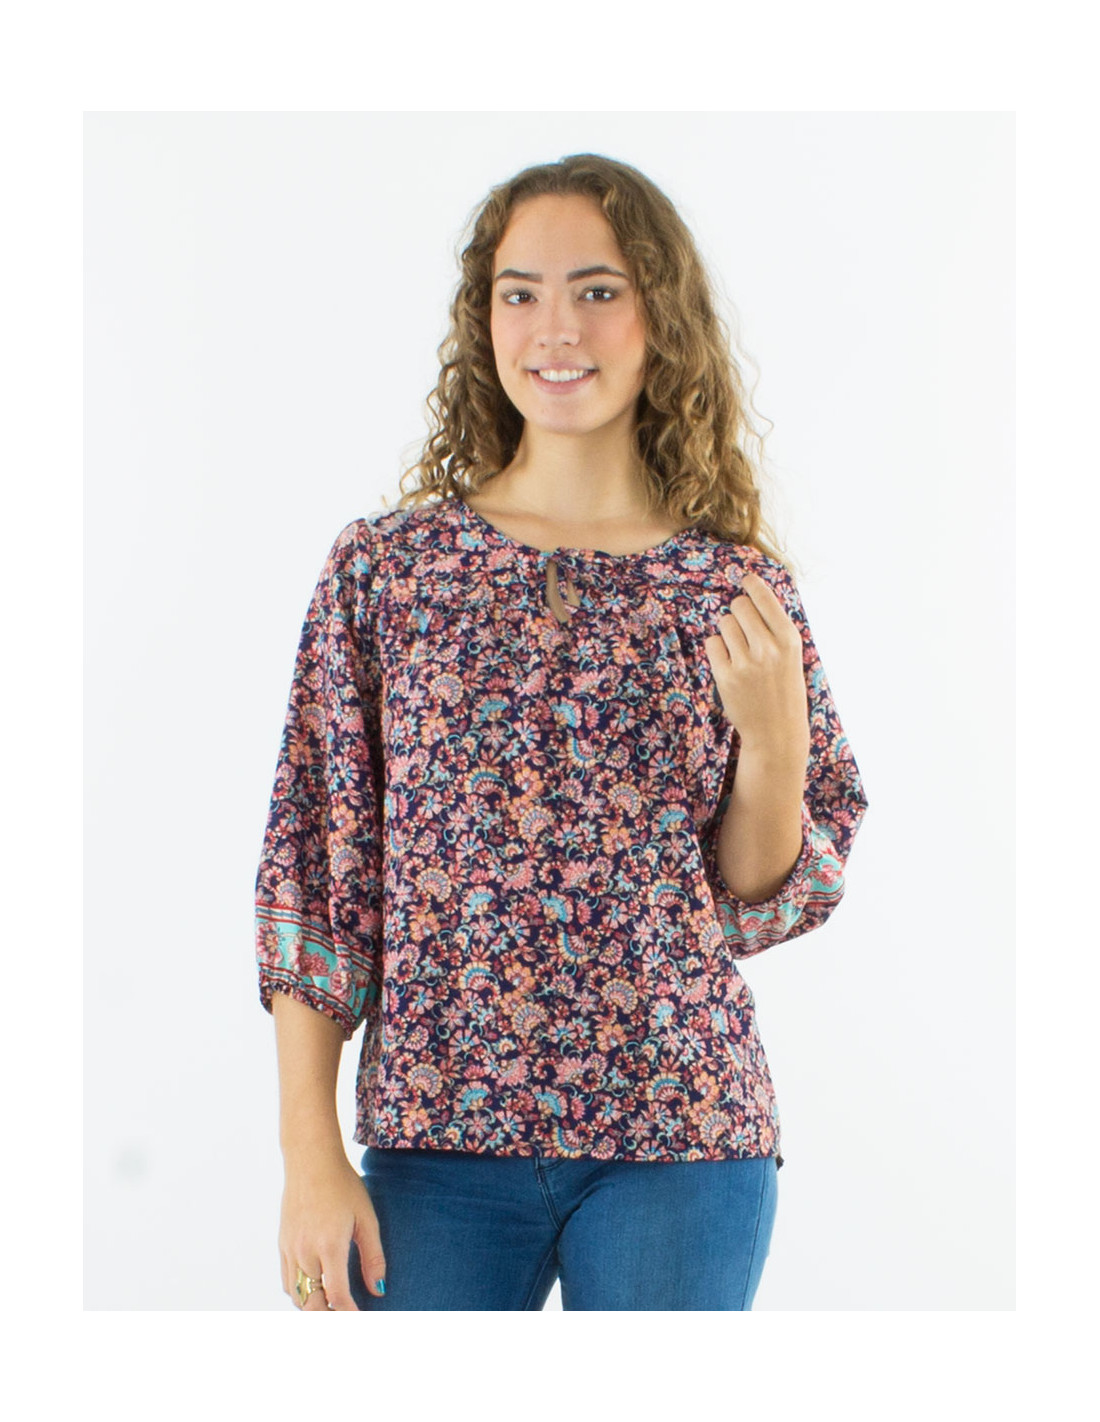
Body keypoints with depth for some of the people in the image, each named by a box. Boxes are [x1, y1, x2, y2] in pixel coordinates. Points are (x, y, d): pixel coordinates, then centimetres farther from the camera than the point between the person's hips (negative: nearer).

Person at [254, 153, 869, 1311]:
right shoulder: (383, 566, 1)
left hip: (679, 1142, 1)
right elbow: (316, 872, 1)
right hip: (435, 1139, 0)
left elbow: (762, 909, 8)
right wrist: (311, 1157, -4)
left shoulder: (736, 590, 3)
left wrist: (773, 738, -10)